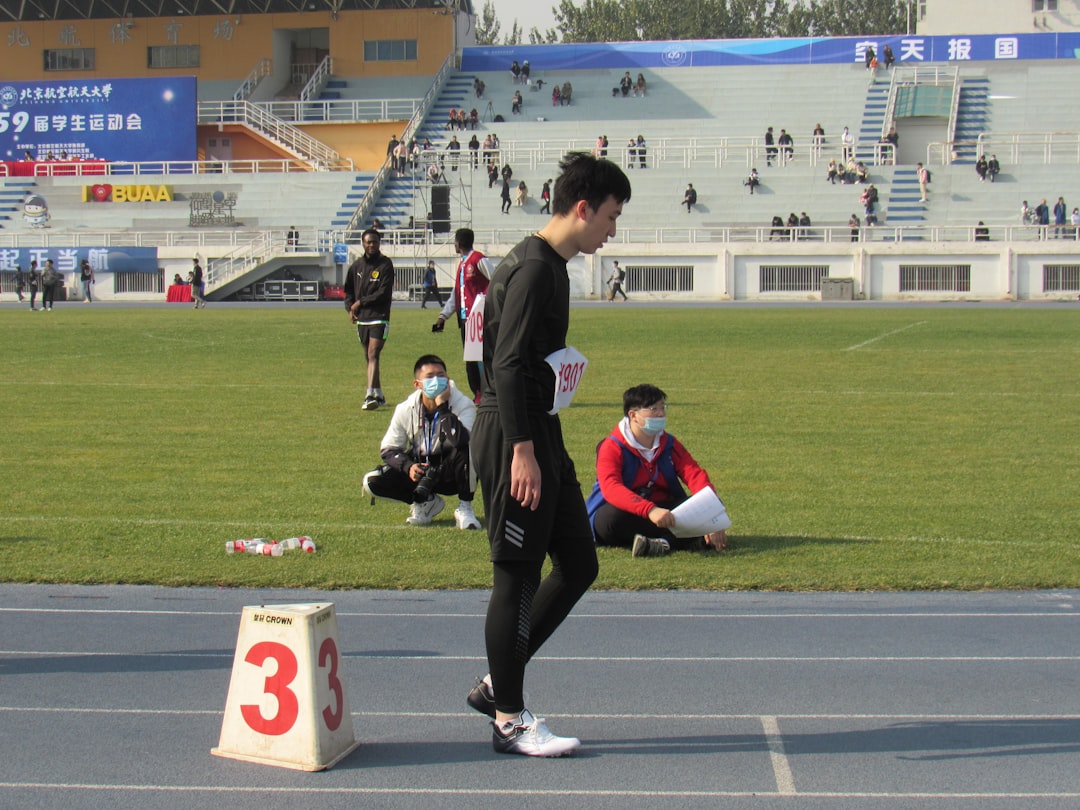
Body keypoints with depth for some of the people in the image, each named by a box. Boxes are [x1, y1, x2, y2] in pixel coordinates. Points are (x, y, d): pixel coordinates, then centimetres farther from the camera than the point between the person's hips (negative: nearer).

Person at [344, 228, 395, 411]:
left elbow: (384, 293, -12)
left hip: (379, 318, -6)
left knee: (373, 355, -17)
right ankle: (379, 395, 21)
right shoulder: (356, 266, 11)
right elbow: (348, 290, 20)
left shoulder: (385, 264, -5)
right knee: (369, 358, 10)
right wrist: (350, 308, 3)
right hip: (361, 319, 6)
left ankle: (370, 395, -25)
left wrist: (360, 302, -9)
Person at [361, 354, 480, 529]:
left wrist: (443, 407, -35)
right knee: (371, 483, -18)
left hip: (453, 474, -3)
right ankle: (427, 502, 4)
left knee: (467, 447, -37)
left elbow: (462, 441, -40)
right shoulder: (405, 410, -9)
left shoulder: (463, 405, -20)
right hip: (420, 471, 3)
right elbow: (388, 449, -1)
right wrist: (408, 466, -20)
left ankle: (465, 507, -15)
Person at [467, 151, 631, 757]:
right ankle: (509, 719, 9)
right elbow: (507, 365, -21)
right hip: (514, 436, -10)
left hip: (541, 435, 10)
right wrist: (522, 451, -24)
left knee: (579, 565, 13)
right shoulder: (533, 268, -15)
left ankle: (498, 684, 21)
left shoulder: (551, 267, 16)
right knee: (519, 577, -2)